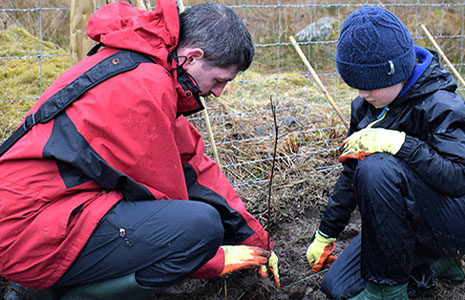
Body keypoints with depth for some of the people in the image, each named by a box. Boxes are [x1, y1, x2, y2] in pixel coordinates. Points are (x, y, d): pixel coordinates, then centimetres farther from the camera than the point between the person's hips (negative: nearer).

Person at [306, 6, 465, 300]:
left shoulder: (440, 105, -21)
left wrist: (399, 143, -36)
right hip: (405, 226, 8)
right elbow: (351, 172, 9)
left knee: (377, 168, -33)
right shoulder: (367, 106, 0)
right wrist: (326, 234, 12)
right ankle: (432, 263, 14)